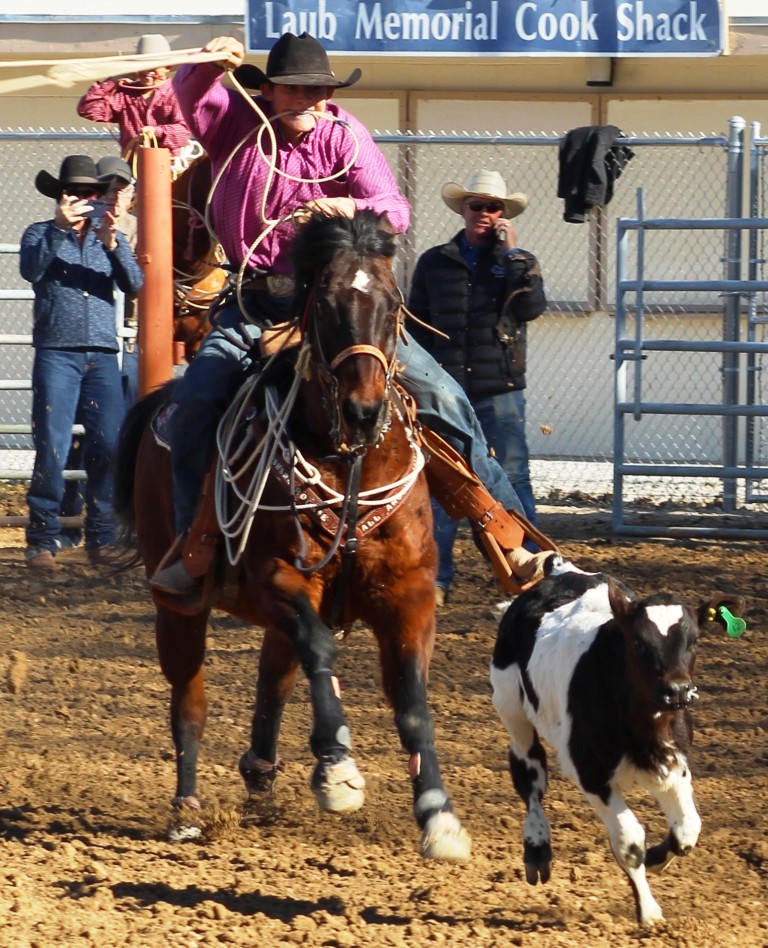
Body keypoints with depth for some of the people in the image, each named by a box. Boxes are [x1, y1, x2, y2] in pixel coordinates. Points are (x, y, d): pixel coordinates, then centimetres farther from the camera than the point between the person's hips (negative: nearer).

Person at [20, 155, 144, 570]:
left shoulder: (108, 236, 16)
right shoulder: (41, 234, 9)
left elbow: (134, 283, 1)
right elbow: (31, 270, -11)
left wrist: (112, 244, -16)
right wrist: (59, 228, -22)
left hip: (102, 356, 3)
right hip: (56, 354, -3)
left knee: (108, 449, -4)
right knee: (52, 449, -8)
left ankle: (101, 539, 3)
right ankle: (42, 541, -4)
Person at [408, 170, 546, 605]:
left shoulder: (519, 262, 7)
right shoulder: (435, 263, 10)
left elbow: (532, 307, -13)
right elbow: (417, 327, 12)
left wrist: (511, 253, -11)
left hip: (500, 390, -2)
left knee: (513, 480, -3)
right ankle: (436, 579, 8)